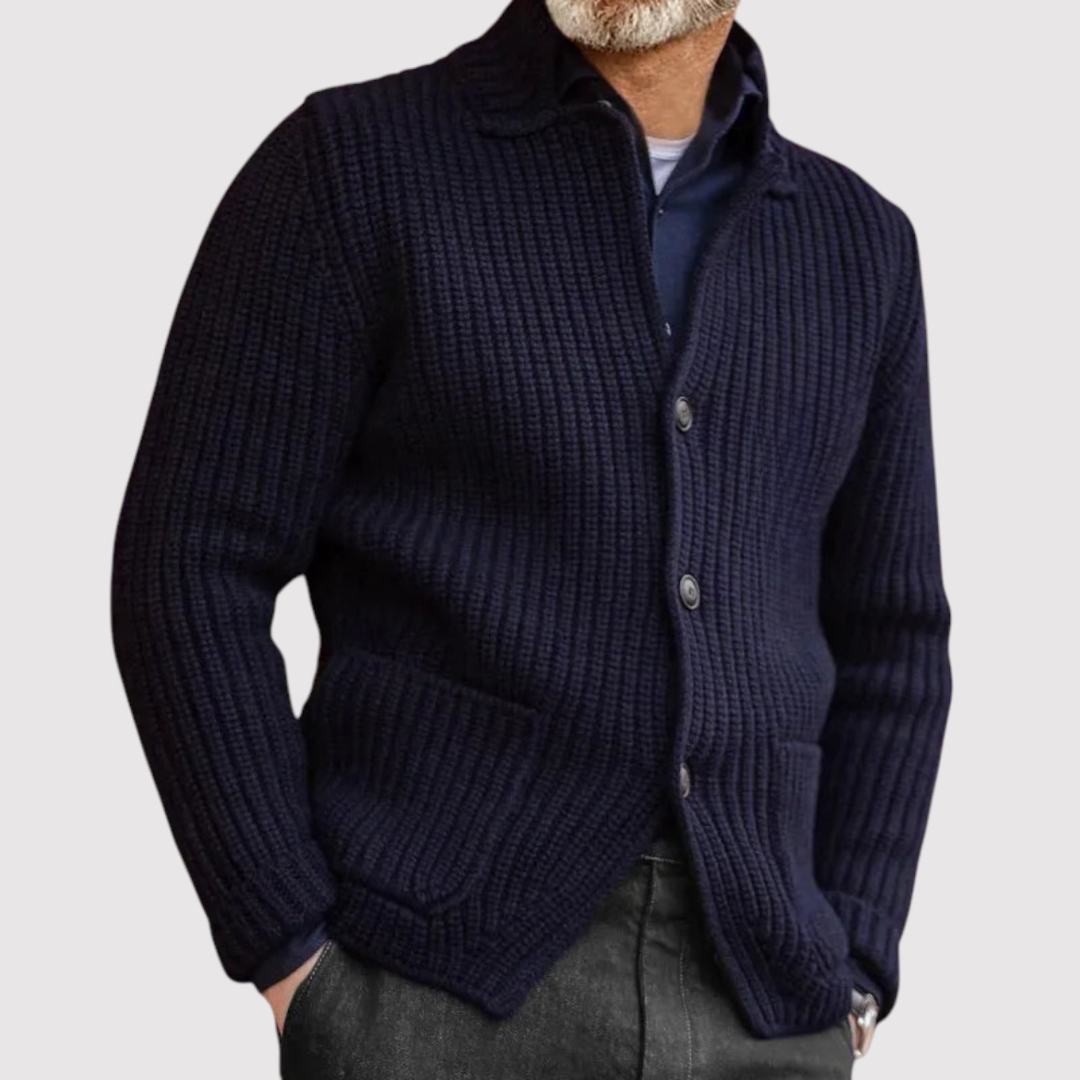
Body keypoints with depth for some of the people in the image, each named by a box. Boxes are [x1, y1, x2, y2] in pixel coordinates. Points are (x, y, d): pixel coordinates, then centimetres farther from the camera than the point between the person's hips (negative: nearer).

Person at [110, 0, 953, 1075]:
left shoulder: (859, 244, 9)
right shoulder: (354, 161, -3)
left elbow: (890, 638, 13)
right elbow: (192, 567, -5)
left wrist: (848, 978, 4)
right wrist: (291, 956, -8)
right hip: (434, 992, -3)